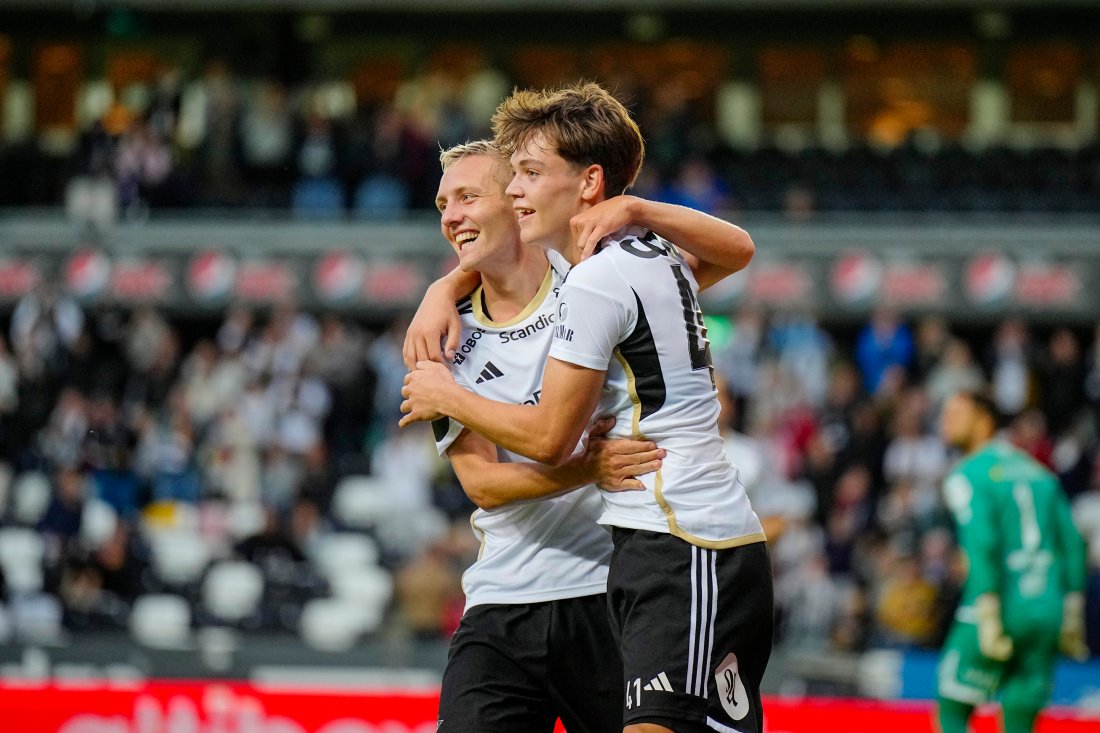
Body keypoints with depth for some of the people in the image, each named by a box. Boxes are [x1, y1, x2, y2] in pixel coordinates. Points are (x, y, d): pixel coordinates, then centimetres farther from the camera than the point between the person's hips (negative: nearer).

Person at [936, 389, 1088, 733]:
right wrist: (1072, 616, 18)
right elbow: (1072, 543, 14)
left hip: (1000, 609, -6)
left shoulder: (968, 476, -3)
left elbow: (983, 546, -16)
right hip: (1046, 611, 6)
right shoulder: (1038, 472, 17)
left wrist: (989, 617, -19)